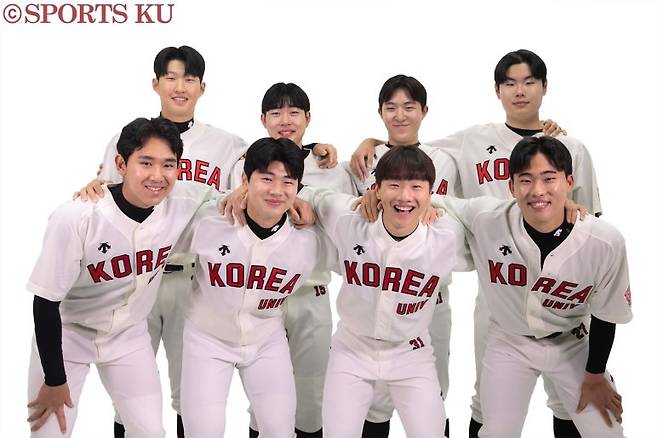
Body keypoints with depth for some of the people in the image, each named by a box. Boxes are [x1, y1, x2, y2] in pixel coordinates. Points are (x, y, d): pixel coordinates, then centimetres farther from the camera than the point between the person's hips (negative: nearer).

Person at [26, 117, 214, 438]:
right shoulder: (76, 218, -30)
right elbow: (46, 302, -19)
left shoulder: (184, 203, -19)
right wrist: (54, 381, -12)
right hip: (67, 335, -3)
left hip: (129, 336, 3)